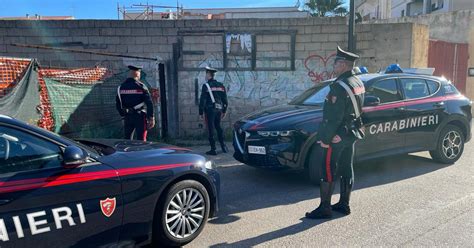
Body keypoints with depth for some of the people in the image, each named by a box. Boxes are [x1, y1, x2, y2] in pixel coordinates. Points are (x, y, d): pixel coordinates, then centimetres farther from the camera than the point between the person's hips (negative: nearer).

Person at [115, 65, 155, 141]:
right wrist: (151, 118, -8)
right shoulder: (141, 86, -7)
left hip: (127, 117, 4)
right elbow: (149, 103, -12)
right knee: (141, 140, 1)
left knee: (126, 140, 13)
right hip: (140, 116, -4)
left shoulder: (121, 87, 6)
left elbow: (118, 103, 9)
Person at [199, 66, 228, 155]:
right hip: (219, 109, 6)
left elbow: (202, 100, -11)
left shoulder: (206, 85, -8)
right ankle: (223, 145, 16)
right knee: (218, 127, 19)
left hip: (210, 110, -6)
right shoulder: (221, 85, 9)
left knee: (210, 129, 0)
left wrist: (200, 113, -6)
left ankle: (213, 149, 2)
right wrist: (224, 111, 19)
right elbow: (225, 100, 11)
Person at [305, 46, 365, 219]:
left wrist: (325, 138, -19)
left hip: (336, 135, -10)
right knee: (346, 169, 15)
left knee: (327, 171, -1)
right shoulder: (358, 83, 10)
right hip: (352, 133, 10)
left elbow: (333, 117, -24)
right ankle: (344, 205, 25)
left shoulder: (340, 86, -21)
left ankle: (324, 208, 6)